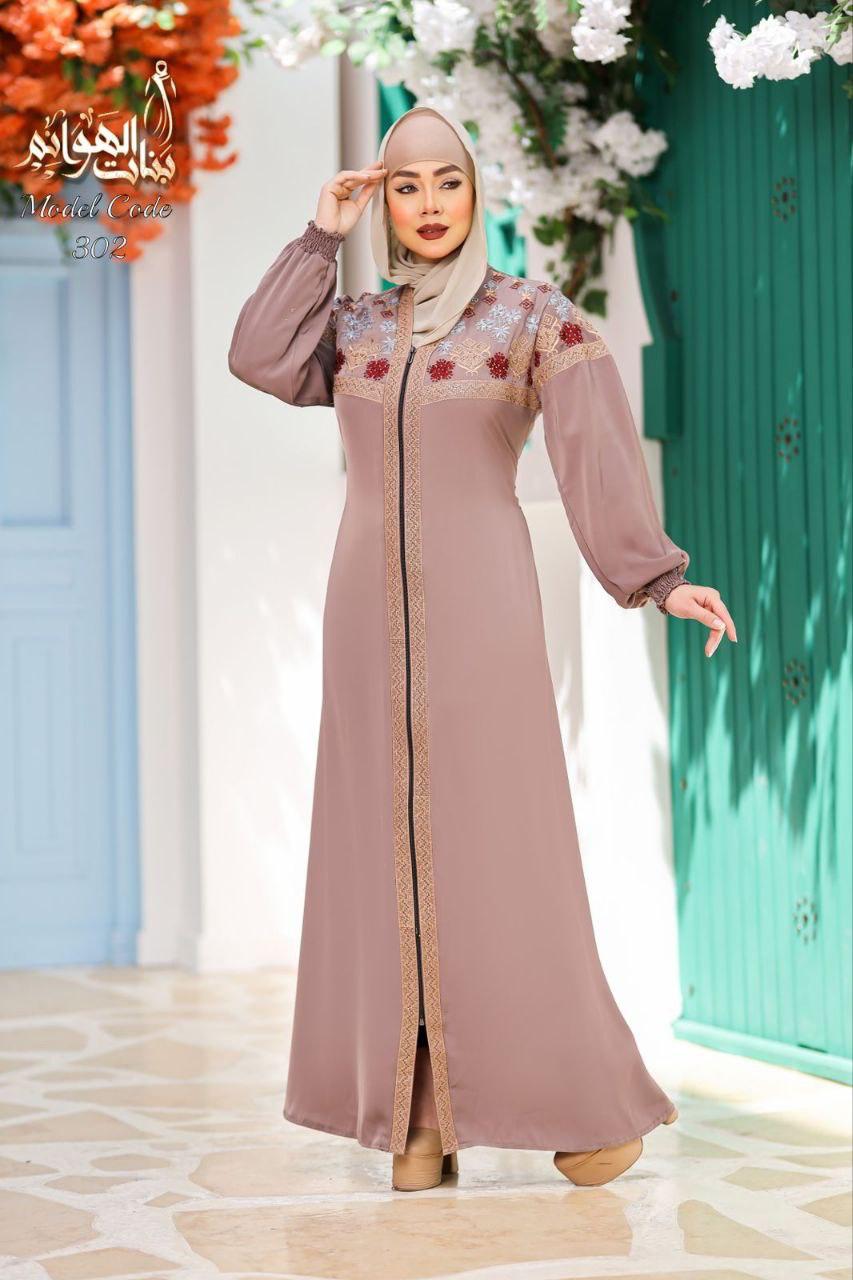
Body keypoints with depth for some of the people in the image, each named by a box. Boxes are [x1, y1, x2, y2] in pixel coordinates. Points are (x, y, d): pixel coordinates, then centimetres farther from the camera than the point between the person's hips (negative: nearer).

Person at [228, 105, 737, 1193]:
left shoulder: (537, 314, 1)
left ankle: (597, 1095, 5)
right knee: (393, 850, 1)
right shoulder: (354, 327, 14)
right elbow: (258, 362, -4)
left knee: (506, 846, -7)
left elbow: (600, 453, -10)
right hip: (372, 611, 4)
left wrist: (661, 576, -23)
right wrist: (323, 238, 1)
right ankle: (423, 1114, 4)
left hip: (480, 602, -4)